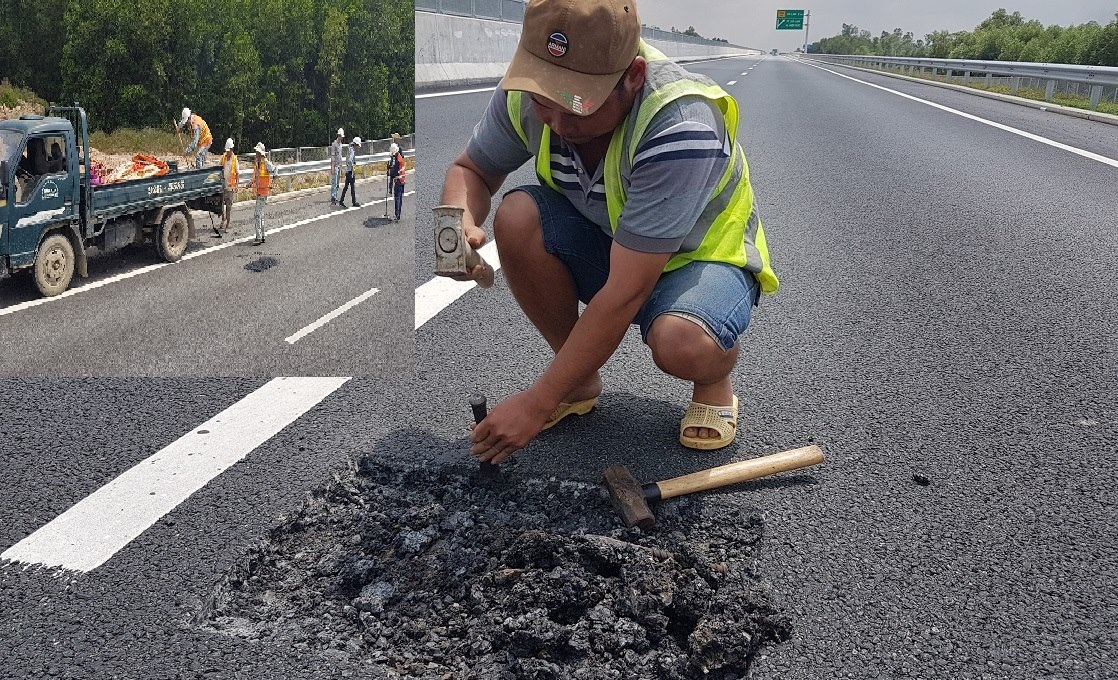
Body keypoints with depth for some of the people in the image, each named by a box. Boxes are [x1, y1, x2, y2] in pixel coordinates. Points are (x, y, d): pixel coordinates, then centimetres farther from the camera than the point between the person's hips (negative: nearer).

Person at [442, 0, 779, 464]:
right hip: (604, 248, 5)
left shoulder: (682, 128, -36)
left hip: (702, 253, -5)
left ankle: (714, 383, 3)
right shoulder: (528, 90, -19)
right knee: (517, 216, -25)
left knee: (682, 345, -39)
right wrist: (461, 225, -26)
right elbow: (470, 170, 0)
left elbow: (625, 294, -35)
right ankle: (581, 384, -2)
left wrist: (536, 404, -31)